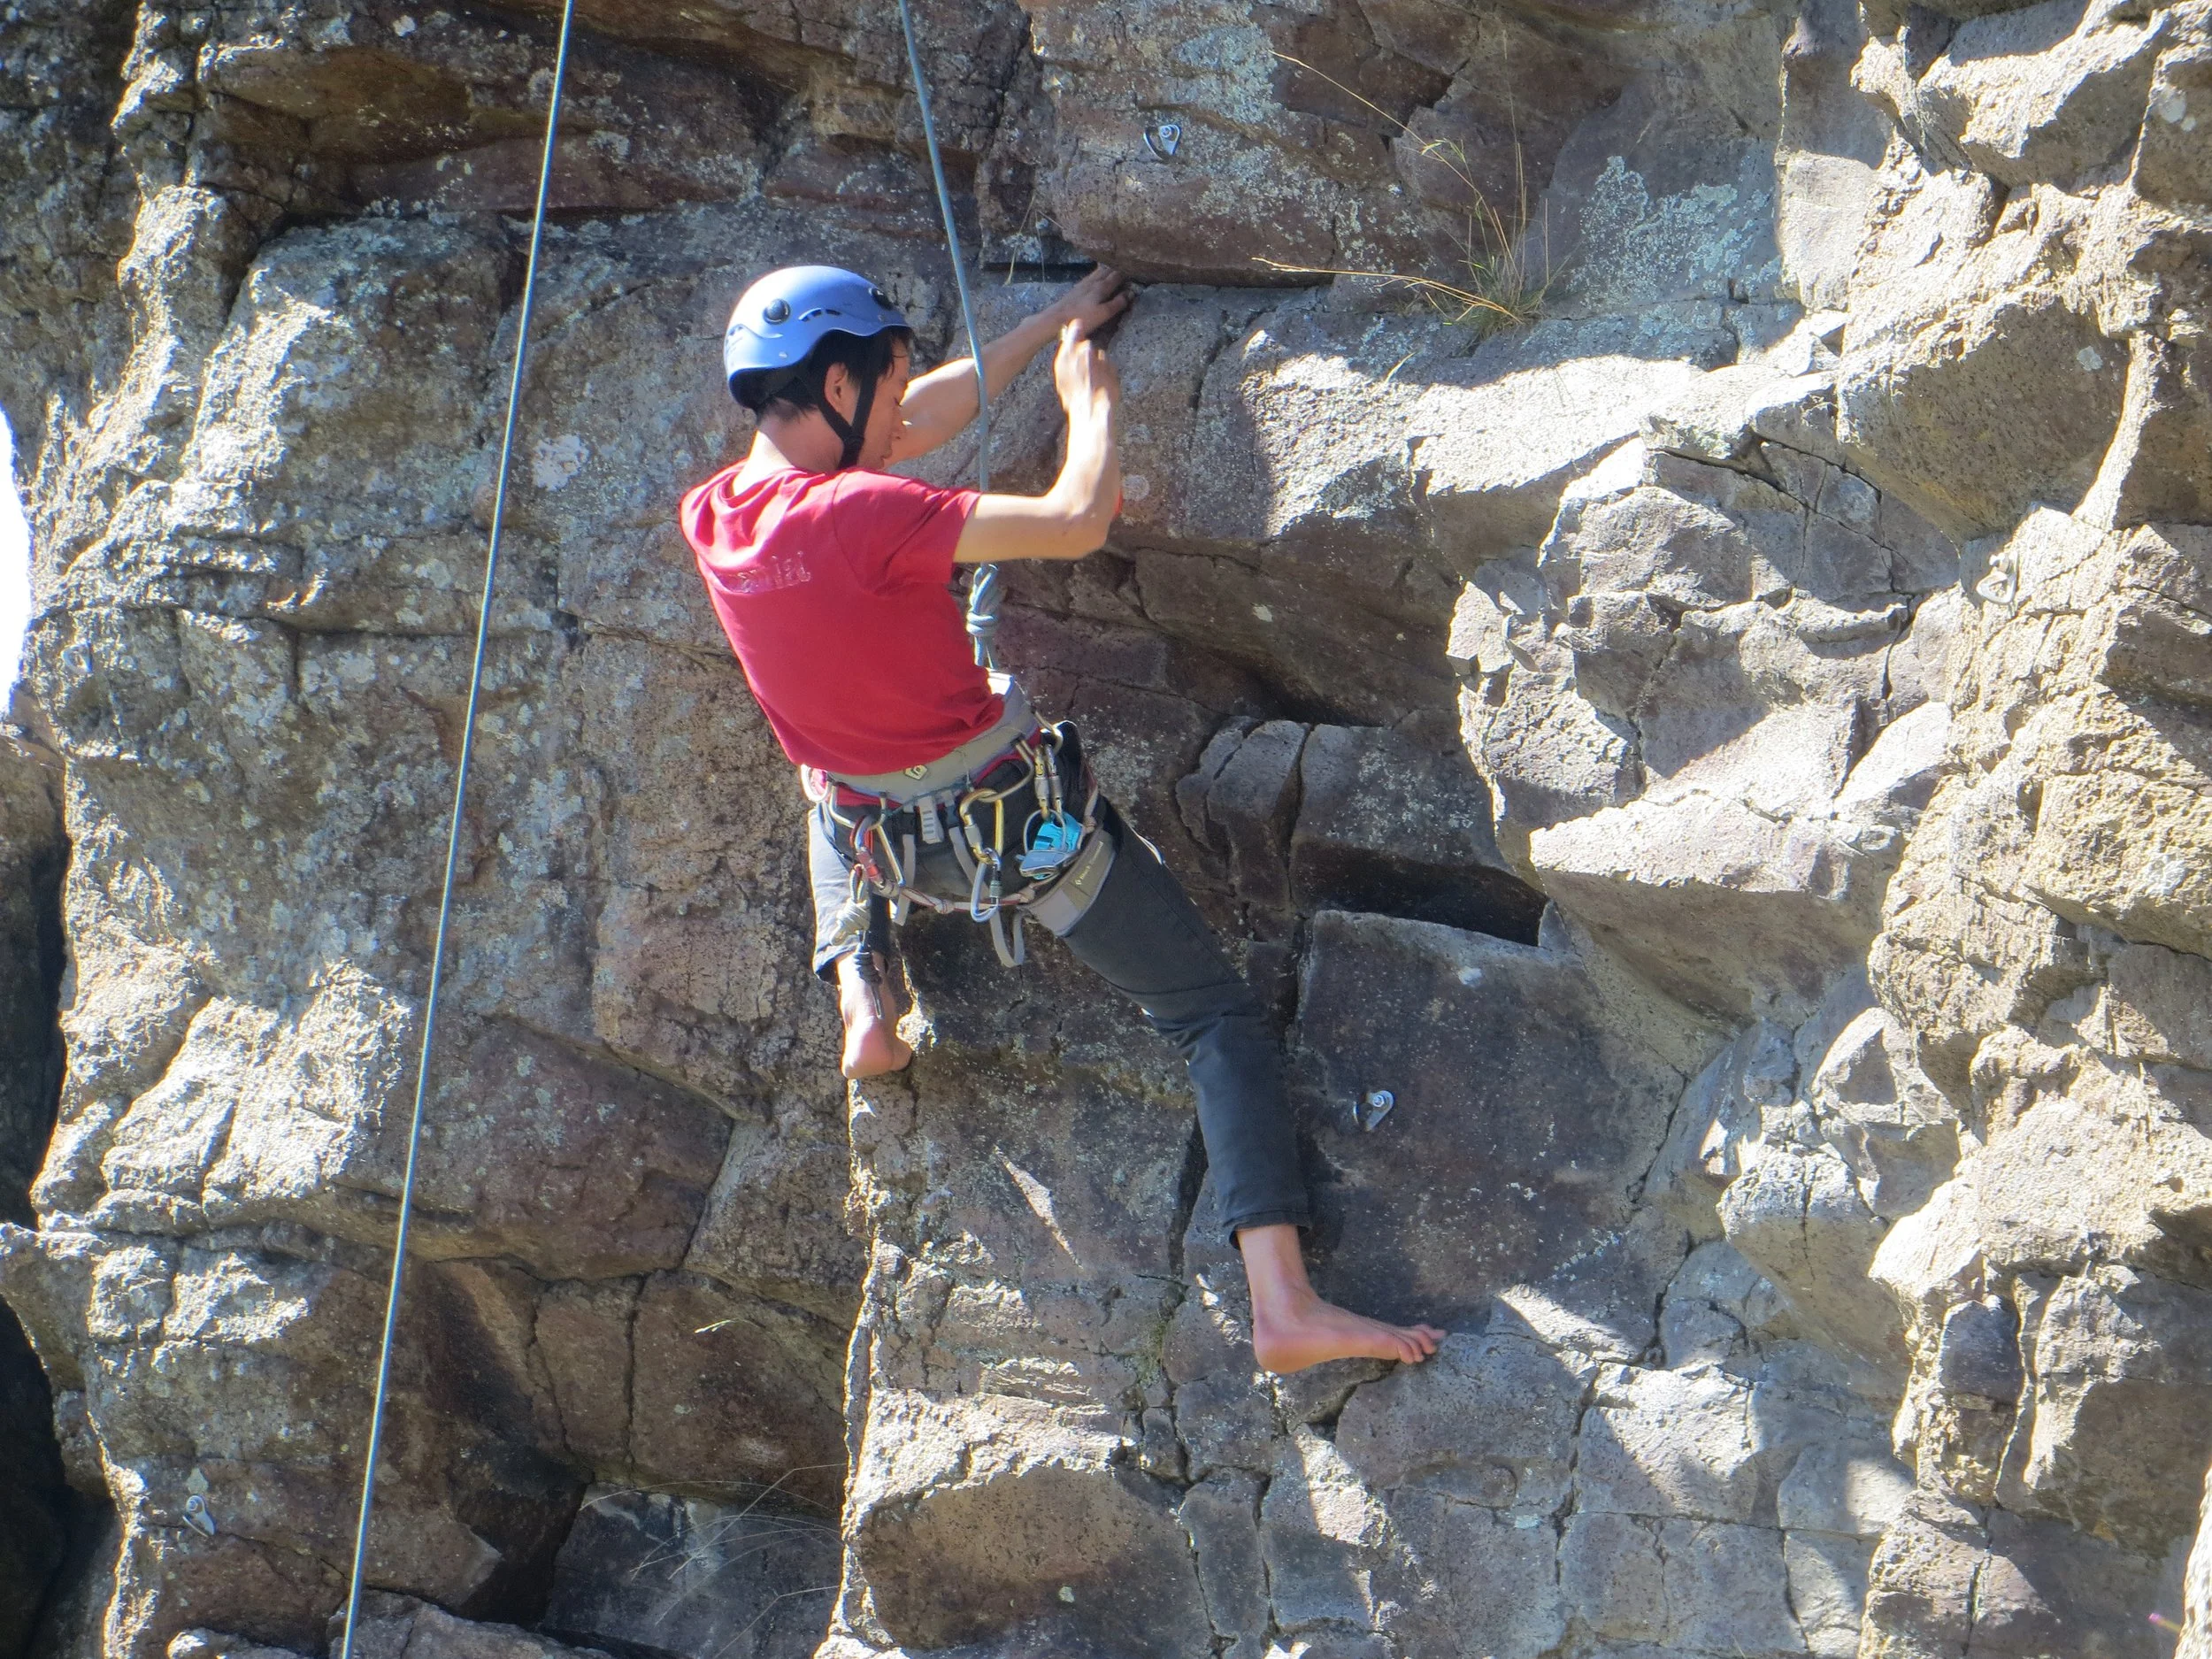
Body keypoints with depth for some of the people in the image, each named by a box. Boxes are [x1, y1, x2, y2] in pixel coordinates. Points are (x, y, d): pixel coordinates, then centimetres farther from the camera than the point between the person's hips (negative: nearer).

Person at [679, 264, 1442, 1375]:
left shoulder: (712, 517, -5)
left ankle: (859, 1002, 24)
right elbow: (1078, 521, -26)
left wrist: (1053, 326, 16)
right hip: (1028, 825, -6)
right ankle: (1283, 1303, -9)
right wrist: (1090, 394, -6)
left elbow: (909, 427, 9)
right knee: (1219, 1018, 1)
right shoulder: (861, 517, -29)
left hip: (881, 839, 7)